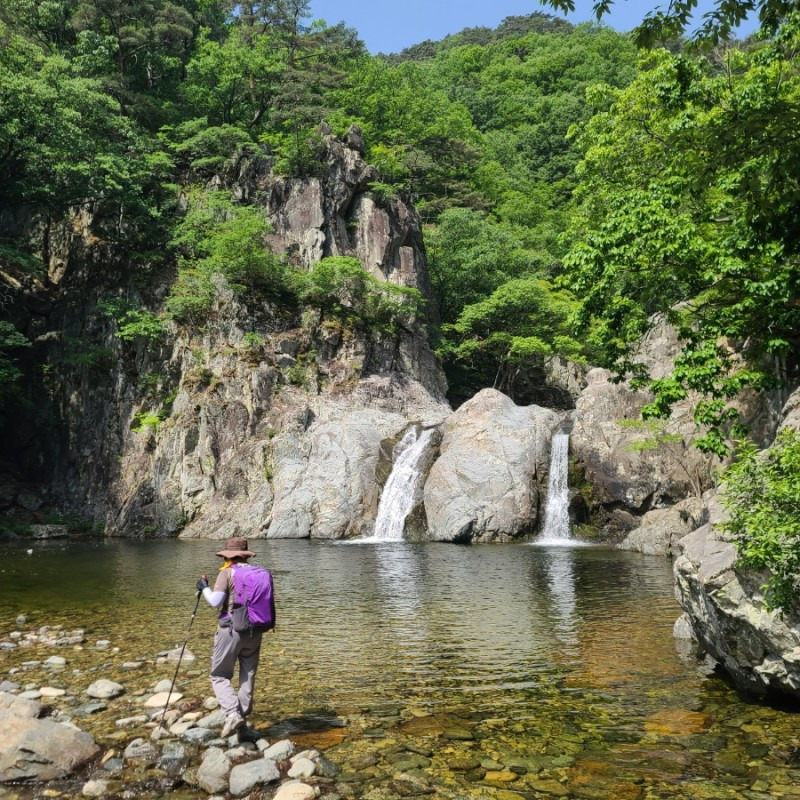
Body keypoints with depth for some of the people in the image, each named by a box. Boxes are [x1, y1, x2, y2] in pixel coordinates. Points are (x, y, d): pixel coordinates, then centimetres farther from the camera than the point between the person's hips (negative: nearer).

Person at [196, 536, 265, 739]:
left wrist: (204, 588, 2)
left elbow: (215, 601, -14)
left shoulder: (227, 573, -8)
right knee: (248, 677, 12)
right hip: (253, 631, 4)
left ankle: (233, 713, -10)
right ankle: (242, 724, 15)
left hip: (230, 630, -4)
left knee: (220, 676, 9)